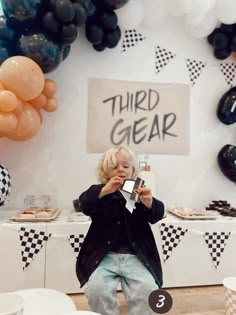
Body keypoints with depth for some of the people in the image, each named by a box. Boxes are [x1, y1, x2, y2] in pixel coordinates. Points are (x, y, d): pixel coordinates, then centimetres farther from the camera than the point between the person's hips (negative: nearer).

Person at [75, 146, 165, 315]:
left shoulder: (140, 192, 7)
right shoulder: (101, 193, 6)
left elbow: (157, 215, -6)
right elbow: (84, 204, -13)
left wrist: (149, 203, -30)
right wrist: (104, 191, -31)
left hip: (136, 256, 1)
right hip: (105, 255, 0)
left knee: (148, 290, -22)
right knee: (96, 289, -23)